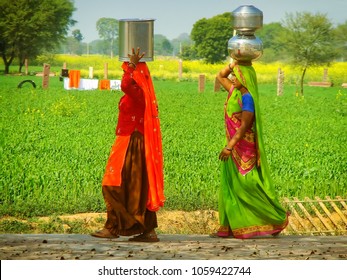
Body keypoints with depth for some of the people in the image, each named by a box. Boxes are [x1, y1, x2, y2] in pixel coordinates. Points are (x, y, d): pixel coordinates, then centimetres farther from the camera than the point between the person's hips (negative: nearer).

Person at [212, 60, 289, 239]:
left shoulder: (247, 97, -18)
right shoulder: (234, 91, 8)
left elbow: (244, 126, -22)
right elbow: (220, 76, 21)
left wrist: (229, 147, -25)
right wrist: (235, 63, 7)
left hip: (244, 149, -9)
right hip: (234, 147, 9)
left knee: (249, 187, -5)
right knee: (230, 188, 9)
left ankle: (278, 219, 7)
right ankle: (229, 227, 14)